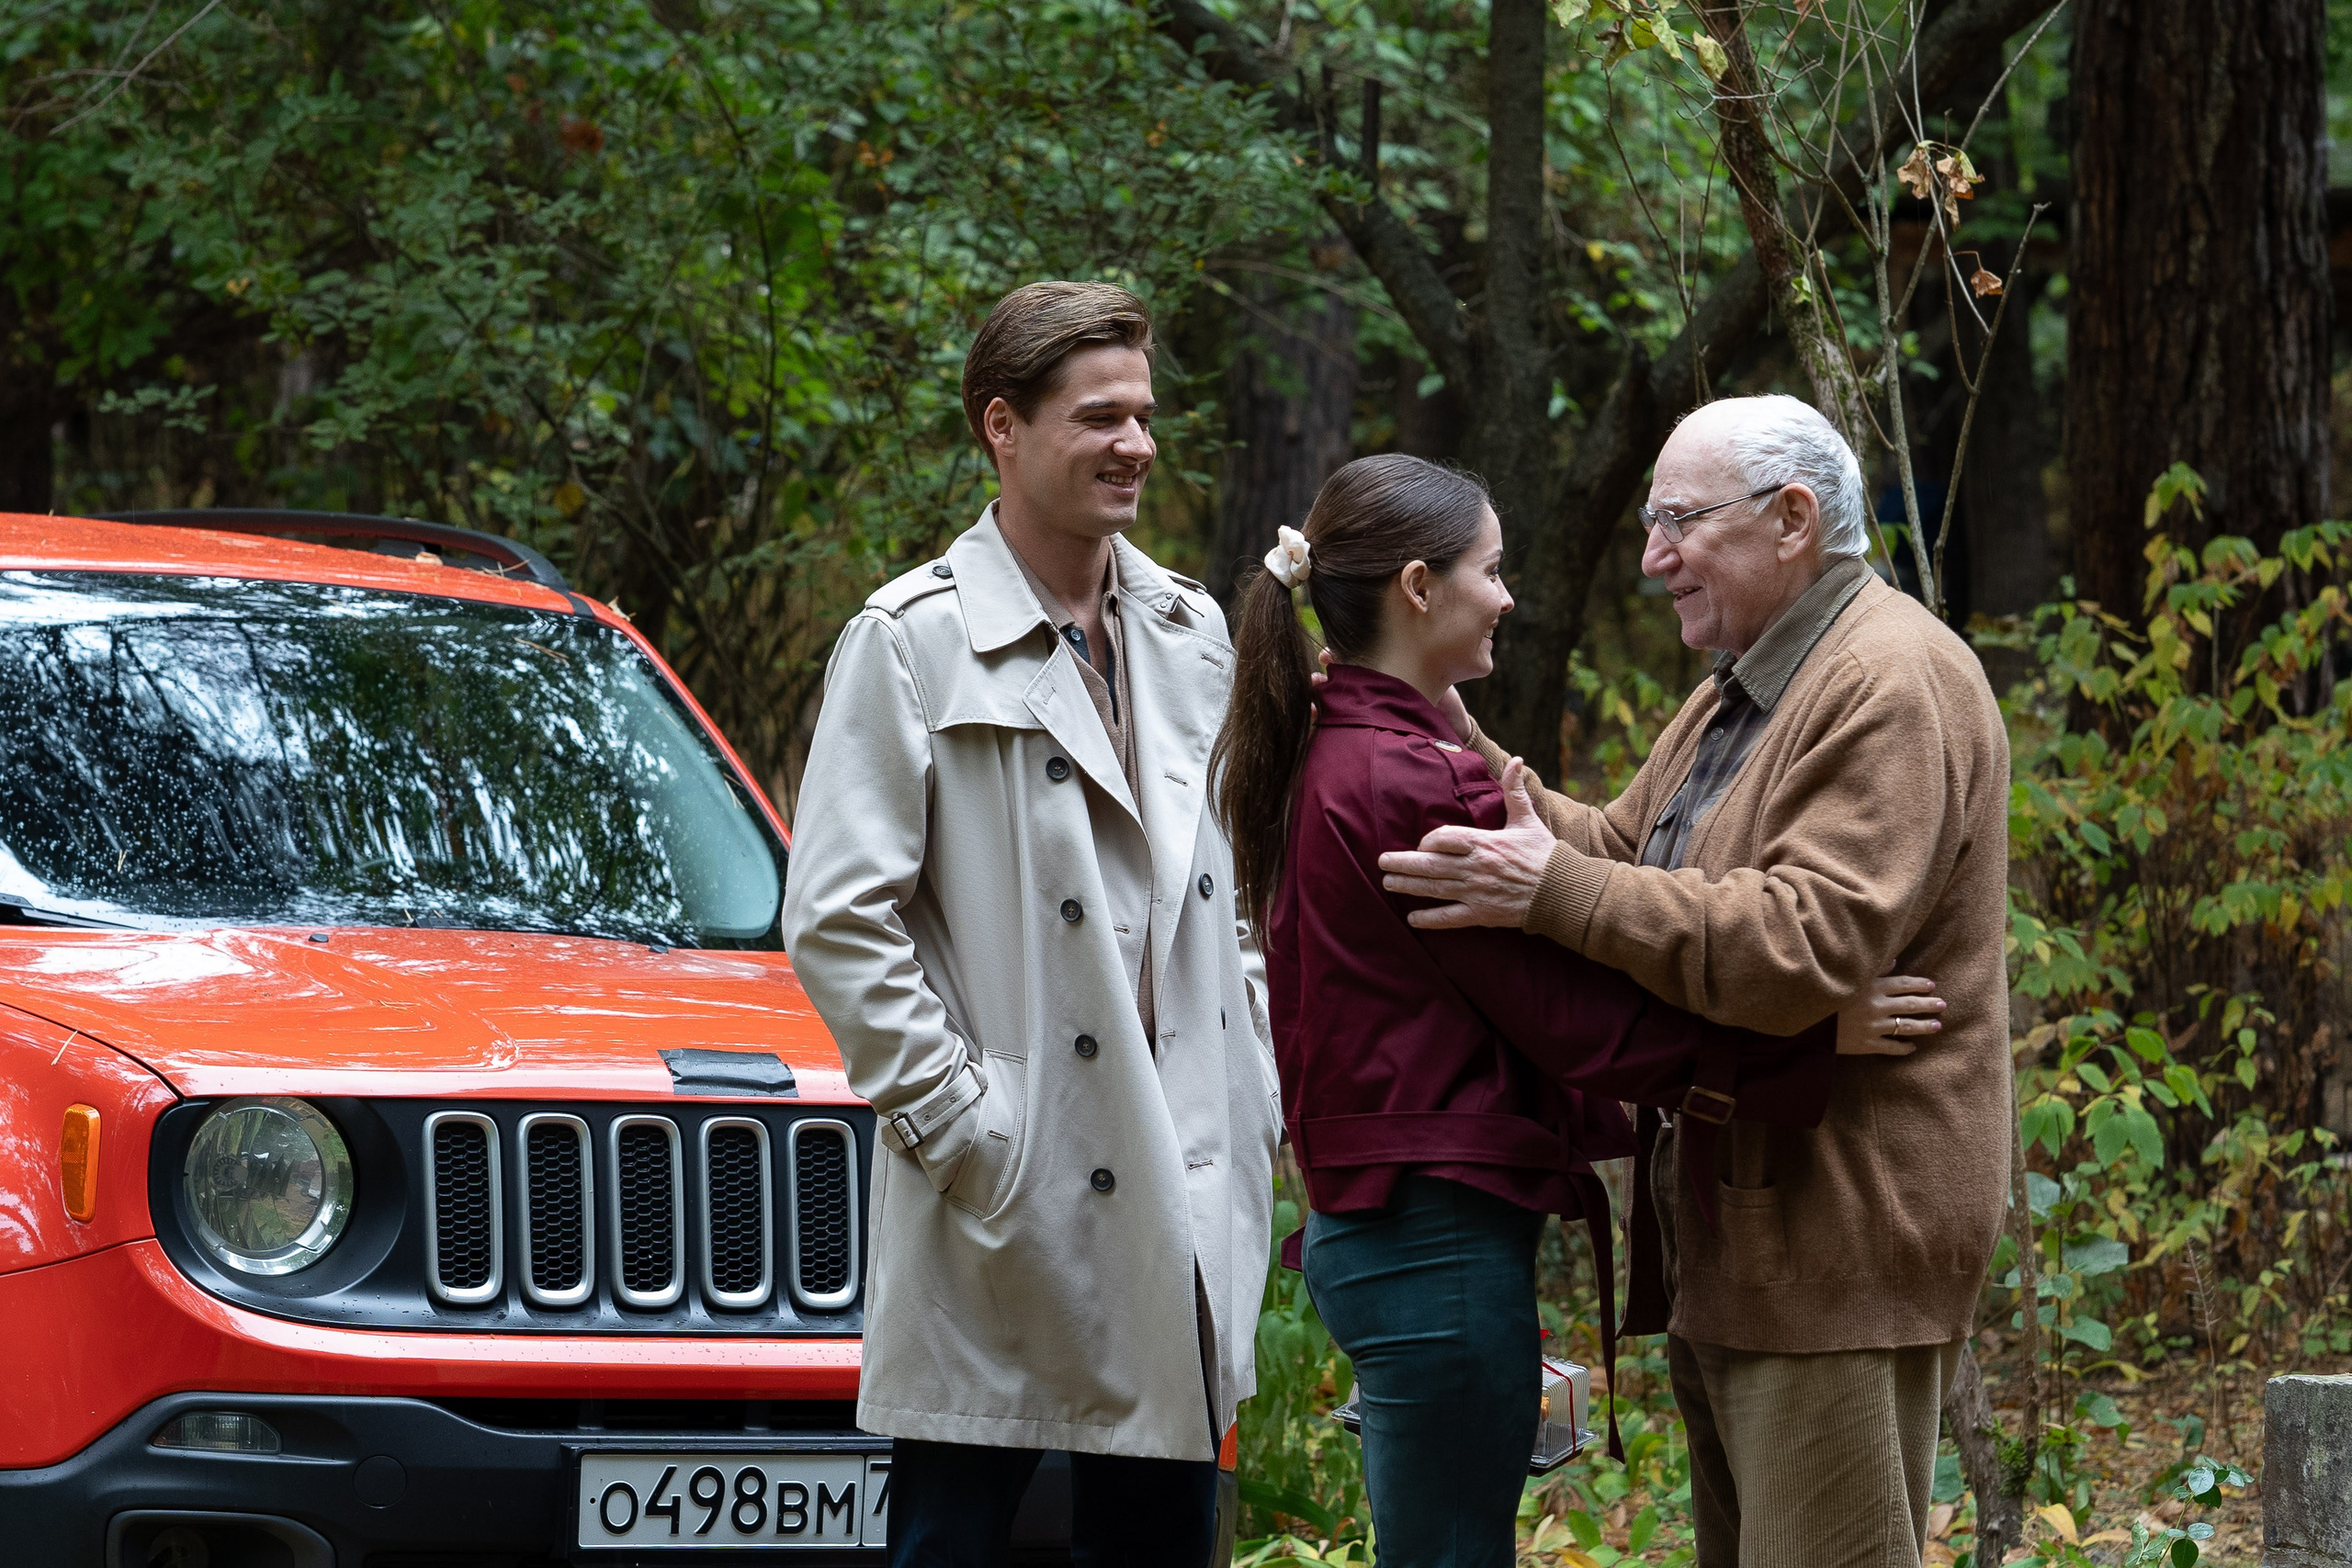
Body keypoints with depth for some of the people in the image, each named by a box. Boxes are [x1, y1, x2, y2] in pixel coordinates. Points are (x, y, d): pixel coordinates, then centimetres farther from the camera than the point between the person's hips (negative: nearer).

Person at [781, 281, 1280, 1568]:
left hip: (1181, 1200, 6)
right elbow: (836, 918, -10)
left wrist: (1256, 1089, 11)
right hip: (1010, 1201, -6)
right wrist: (959, 1123, -14)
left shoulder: (1191, 636, 14)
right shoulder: (914, 641, -6)